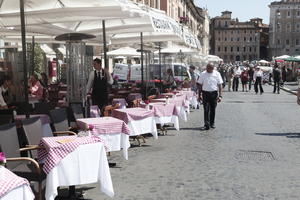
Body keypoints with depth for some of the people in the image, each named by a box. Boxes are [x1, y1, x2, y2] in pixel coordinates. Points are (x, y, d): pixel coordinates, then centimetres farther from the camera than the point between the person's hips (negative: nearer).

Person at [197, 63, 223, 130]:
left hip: (214, 93, 1)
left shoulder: (217, 74, 0)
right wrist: (200, 94, 1)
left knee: (213, 109, 8)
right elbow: (200, 85, 5)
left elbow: (220, 85, 1)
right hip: (205, 93, -1)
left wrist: (220, 95, -5)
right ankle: (207, 124, -7)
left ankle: (212, 123, 22)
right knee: (206, 109, -7)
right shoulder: (203, 74, 1)